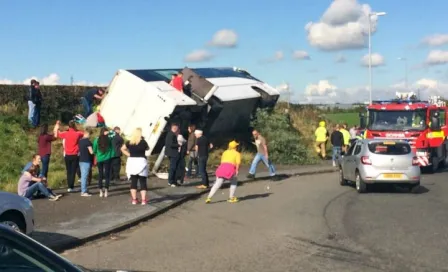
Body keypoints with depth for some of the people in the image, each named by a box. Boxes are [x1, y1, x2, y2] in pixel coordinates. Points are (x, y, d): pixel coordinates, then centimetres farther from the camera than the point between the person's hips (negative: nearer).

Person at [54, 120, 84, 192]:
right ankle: (71, 187, -5)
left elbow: (56, 134, 14)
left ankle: (69, 187, 8)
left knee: (68, 172, 10)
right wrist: (76, 129, 13)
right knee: (73, 171, 0)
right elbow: (84, 134, 14)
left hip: (67, 156, 2)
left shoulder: (65, 134, -4)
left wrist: (57, 125, 27)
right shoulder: (78, 134, -7)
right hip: (75, 156, -2)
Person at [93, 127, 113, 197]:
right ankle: (106, 190, 0)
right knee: (107, 175, 5)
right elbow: (111, 148, -4)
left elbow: (94, 150, 4)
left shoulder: (97, 139, -5)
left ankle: (101, 191, 10)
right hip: (107, 159, -2)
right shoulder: (109, 139, -9)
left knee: (100, 175, 10)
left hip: (99, 159, 2)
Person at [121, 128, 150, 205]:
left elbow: (123, 149, 12)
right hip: (141, 162, -3)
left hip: (132, 161, 3)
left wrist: (129, 155, 8)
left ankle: (134, 199, 9)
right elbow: (147, 148, 10)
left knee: (133, 182, 8)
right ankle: (143, 200, 1)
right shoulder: (143, 142, -8)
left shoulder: (130, 142, 2)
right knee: (143, 182, 3)